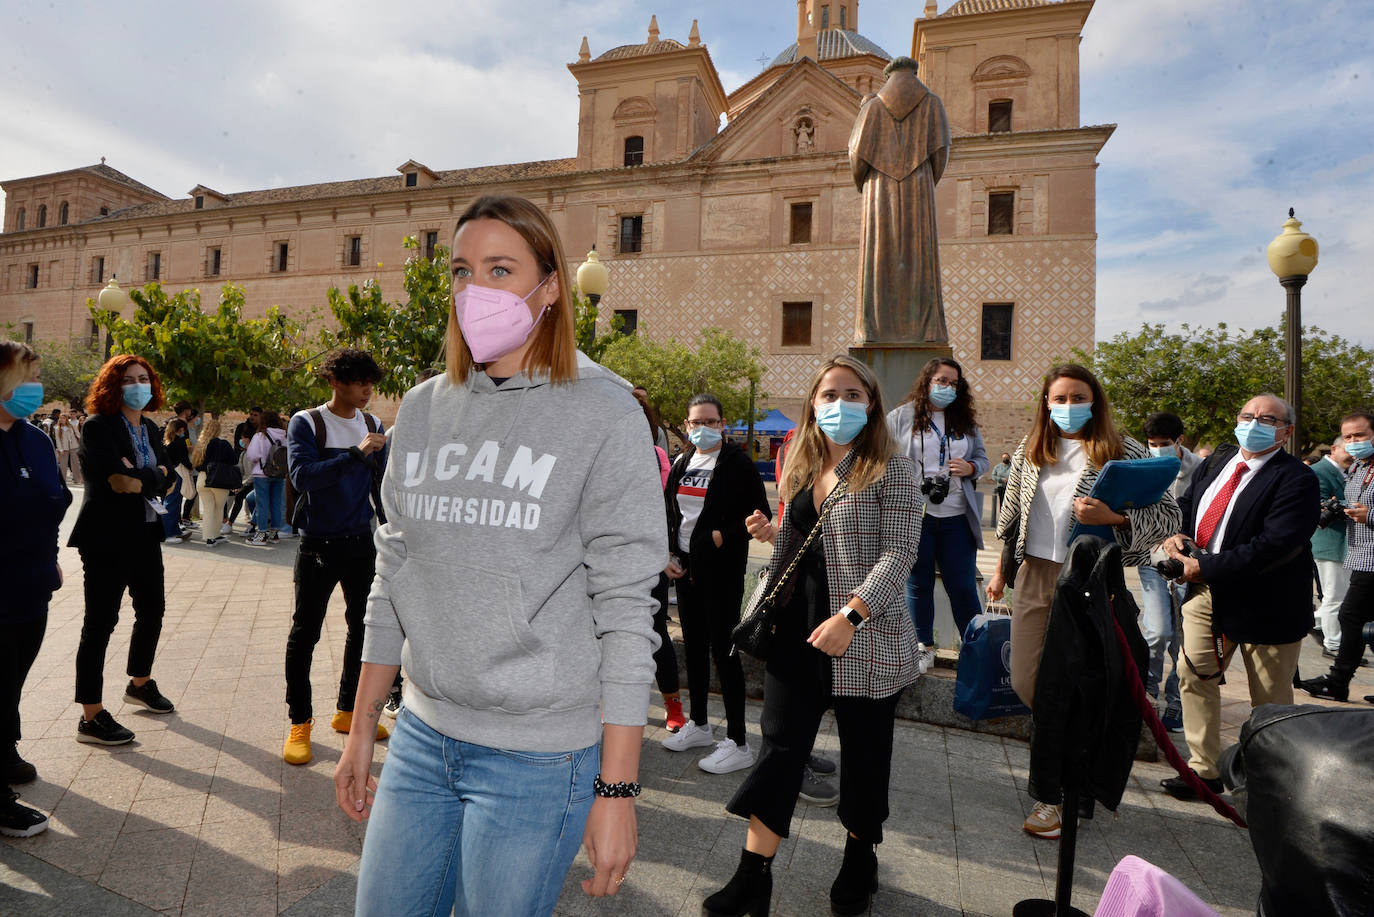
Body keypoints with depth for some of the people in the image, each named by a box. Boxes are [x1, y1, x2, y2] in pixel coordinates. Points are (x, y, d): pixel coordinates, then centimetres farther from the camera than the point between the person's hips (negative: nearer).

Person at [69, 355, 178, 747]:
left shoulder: (150, 428, 11)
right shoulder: (98, 427, -11)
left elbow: (165, 475, -1)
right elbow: (117, 480, -24)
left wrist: (138, 480, -17)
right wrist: (152, 477, -12)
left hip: (145, 534, 8)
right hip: (107, 537, -8)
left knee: (152, 609, 18)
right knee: (100, 622, -3)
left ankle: (140, 684, 38)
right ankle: (91, 717, 5)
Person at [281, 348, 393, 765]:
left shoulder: (373, 426, 7)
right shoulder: (306, 423, -6)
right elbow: (302, 476, -21)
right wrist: (355, 454, -28)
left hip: (361, 543, 5)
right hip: (319, 544, -5)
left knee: (365, 628, 11)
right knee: (305, 633, 2)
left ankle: (348, 710, 27)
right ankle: (299, 722, 17)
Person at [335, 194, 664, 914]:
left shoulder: (603, 413, -11)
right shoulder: (422, 408, 5)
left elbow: (626, 607, -13)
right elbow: (393, 581, 11)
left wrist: (617, 788, -13)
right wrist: (361, 730, 13)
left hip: (539, 755, -5)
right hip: (421, 735, 5)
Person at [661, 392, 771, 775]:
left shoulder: (737, 463, -8)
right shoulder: (682, 463, 10)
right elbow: (668, 513, 16)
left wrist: (720, 535, -16)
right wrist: (666, 555, 4)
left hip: (722, 570, -6)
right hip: (685, 567, 7)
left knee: (723, 649, -4)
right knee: (693, 646, 15)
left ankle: (738, 743, 7)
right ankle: (698, 725, 32)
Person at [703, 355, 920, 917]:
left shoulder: (890, 469, -7)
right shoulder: (803, 467, 12)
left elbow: (900, 552, -15)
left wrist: (850, 615, -25)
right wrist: (771, 533, 1)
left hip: (864, 637, -4)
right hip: (798, 629, 5)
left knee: (864, 752, 12)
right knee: (780, 744, 5)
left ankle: (859, 860, 36)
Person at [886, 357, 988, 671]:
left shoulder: (966, 420, 13)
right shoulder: (900, 417, 1)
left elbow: (982, 457, 19)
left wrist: (970, 467, -3)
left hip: (957, 517, 3)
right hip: (914, 515, -2)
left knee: (963, 585, 6)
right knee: (918, 583, 8)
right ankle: (924, 647, 22)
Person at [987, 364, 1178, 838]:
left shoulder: (1124, 452, -5)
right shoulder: (1030, 450, 9)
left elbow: (1169, 516, -7)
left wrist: (1112, 516, -25)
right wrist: (1001, 569, 16)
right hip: (1034, 575, 5)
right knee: (1026, 683, 8)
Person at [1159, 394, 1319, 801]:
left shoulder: (1296, 479, -16)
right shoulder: (1216, 462, 6)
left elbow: (1276, 544, -26)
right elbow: (1186, 504, 16)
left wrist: (1205, 567, -26)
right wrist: (1179, 534, -6)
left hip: (1264, 603, -6)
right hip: (1206, 592, 6)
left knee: (1270, 700, 11)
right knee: (1194, 676, 7)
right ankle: (1204, 770, 21)